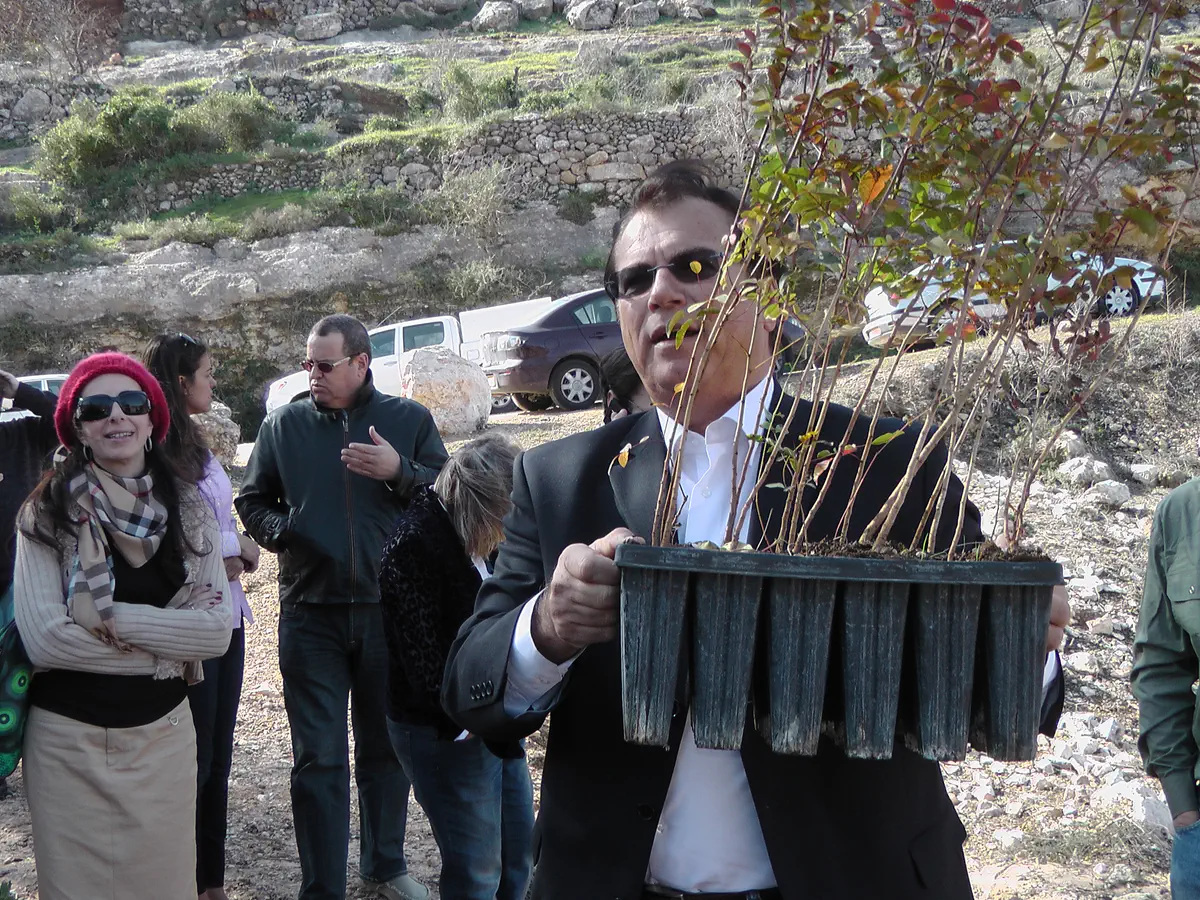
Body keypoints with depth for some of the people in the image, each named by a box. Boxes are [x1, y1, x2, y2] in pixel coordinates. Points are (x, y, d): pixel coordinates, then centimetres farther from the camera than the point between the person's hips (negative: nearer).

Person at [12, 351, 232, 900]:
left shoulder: (188, 511, 2)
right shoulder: (47, 512, -6)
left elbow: (219, 628, -7)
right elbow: (42, 638, -15)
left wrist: (111, 617, -17)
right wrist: (166, 647, -12)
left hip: (163, 733, 2)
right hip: (66, 739, -2)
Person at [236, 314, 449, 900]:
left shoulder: (410, 421, 5)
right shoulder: (283, 425, 8)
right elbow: (252, 500, 15)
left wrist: (400, 472, -16)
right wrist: (279, 533, -6)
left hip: (391, 612, 0)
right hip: (309, 616, 0)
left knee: (386, 746, 13)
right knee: (317, 758, 0)